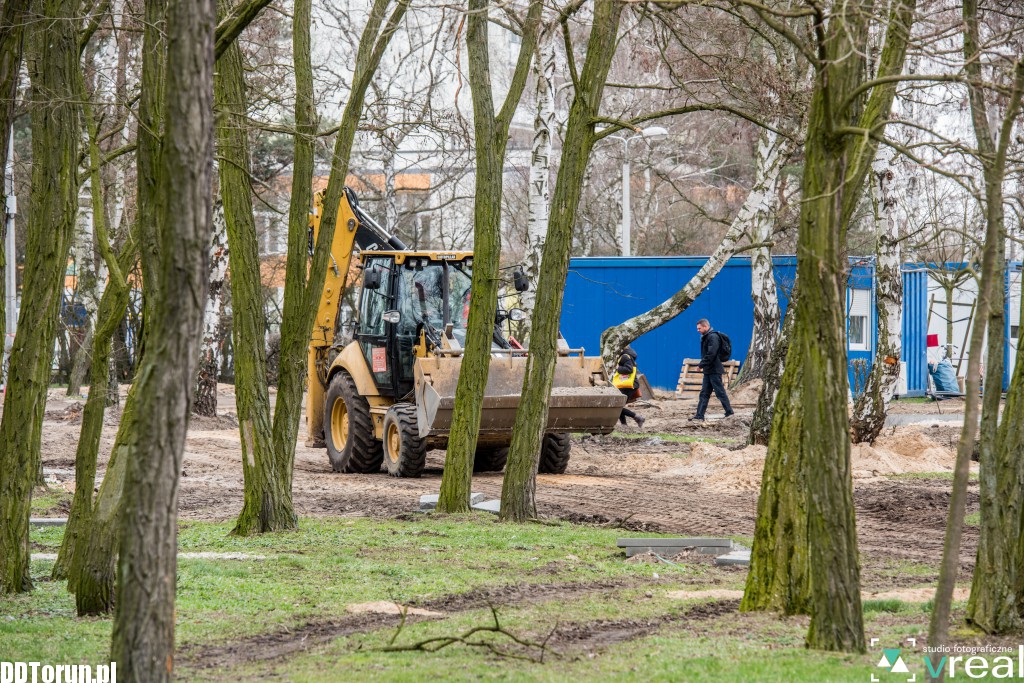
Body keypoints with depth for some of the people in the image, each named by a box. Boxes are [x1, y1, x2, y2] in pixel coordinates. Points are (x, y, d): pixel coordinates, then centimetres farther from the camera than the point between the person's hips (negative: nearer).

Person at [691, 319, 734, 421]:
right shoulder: (705, 337, 16)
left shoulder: (713, 337, -16)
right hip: (708, 370, 10)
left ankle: (729, 412, 2)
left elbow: (711, 354, -24)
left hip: (714, 370, -10)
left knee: (720, 392, -4)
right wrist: (702, 365, 11)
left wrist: (701, 364, -17)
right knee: (704, 393, 8)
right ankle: (699, 415, 9)